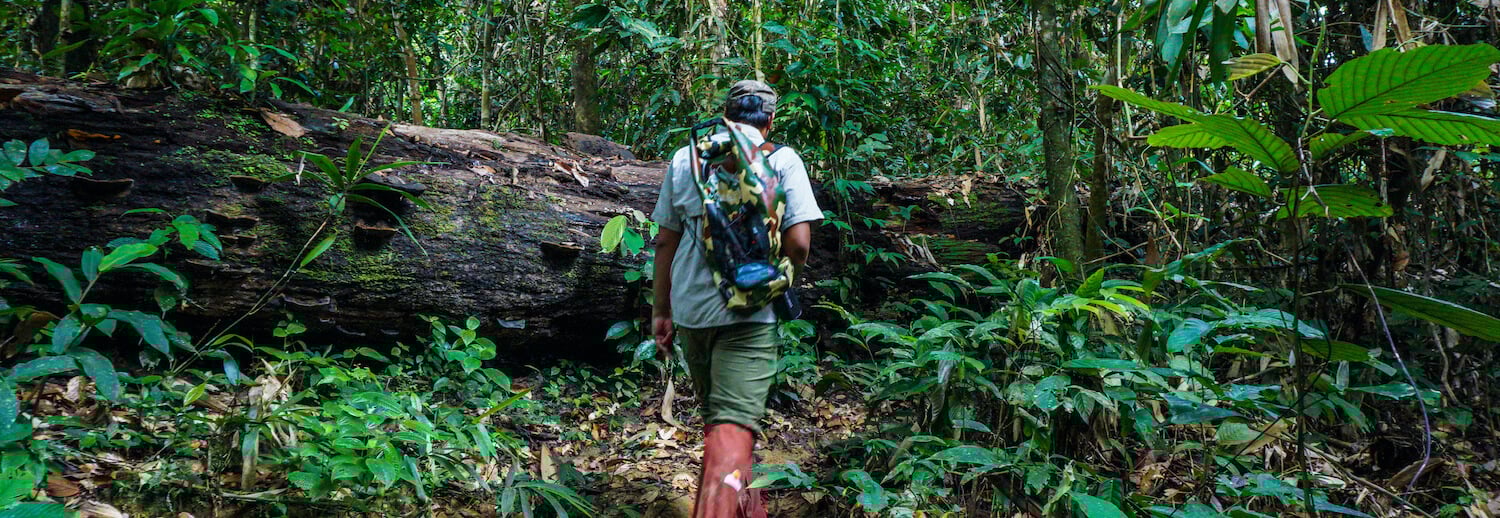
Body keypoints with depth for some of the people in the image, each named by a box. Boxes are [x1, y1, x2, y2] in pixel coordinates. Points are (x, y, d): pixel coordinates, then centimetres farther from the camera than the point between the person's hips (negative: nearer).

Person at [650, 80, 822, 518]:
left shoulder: (684, 158, 7)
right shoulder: (783, 160, -2)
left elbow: (665, 241, 8)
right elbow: (798, 241, -10)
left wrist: (660, 310, 16)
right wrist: (789, 275, 12)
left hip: (690, 311, 5)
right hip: (749, 314, -5)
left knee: (717, 413, 23)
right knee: (731, 432, -9)